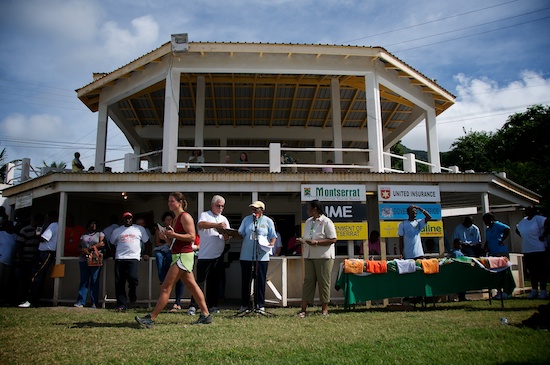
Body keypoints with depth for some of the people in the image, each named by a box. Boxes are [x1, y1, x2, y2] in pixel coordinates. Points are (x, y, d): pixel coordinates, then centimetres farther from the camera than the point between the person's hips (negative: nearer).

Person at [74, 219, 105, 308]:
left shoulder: (100, 234, 10)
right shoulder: (83, 235, 21)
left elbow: (102, 243, -6)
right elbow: (79, 246, 16)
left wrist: (89, 248, -8)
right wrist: (82, 250, -6)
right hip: (83, 260, 3)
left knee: (94, 281, -4)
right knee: (83, 280, -1)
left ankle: (94, 303, -5)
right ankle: (80, 302, -2)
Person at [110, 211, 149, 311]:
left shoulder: (140, 229, 12)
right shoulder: (117, 231, 16)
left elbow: (146, 242, 16)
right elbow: (112, 244, 25)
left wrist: (145, 254, 10)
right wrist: (114, 255, 15)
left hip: (133, 258, -2)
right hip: (119, 258, 3)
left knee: (132, 277, -22)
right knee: (119, 282, -2)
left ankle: (132, 293, 10)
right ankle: (122, 305, 6)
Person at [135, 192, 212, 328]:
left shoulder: (185, 216, -10)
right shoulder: (176, 219, 18)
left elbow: (192, 237, -18)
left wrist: (174, 234, -21)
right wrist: (166, 237, 5)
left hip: (183, 256, -10)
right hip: (179, 256, 10)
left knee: (166, 287, -7)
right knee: (192, 286, 11)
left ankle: (150, 319, -3)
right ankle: (205, 315, 16)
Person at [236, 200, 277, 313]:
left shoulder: (268, 221, 6)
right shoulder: (246, 219, 10)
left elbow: (273, 236, 8)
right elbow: (240, 234, 11)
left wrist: (271, 244, -11)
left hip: (262, 256, -2)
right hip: (246, 255, 2)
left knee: (260, 281, 2)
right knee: (245, 280, 7)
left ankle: (260, 305, 11)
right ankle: (244, 305, 17)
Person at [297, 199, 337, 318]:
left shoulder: (326, 221, -8)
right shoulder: (308, 222, 15)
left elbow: (333, 239, -13)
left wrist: (316, 242, -21)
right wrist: (302, 240, 0)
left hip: (324, 256, -6)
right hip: (309, 256, 6)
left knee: (323, 282, 0)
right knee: (308, 281, 4)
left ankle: (324, 309, 11)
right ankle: (303, 309, 4)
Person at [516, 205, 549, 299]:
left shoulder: (538, 219, -9)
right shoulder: (523, 221, 11)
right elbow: (517, 229, 29)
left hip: (538, 250, -6)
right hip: (526, 251, 7)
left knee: (541, 271, 1)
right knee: (532, 272, 12)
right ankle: (534, 291, 19)